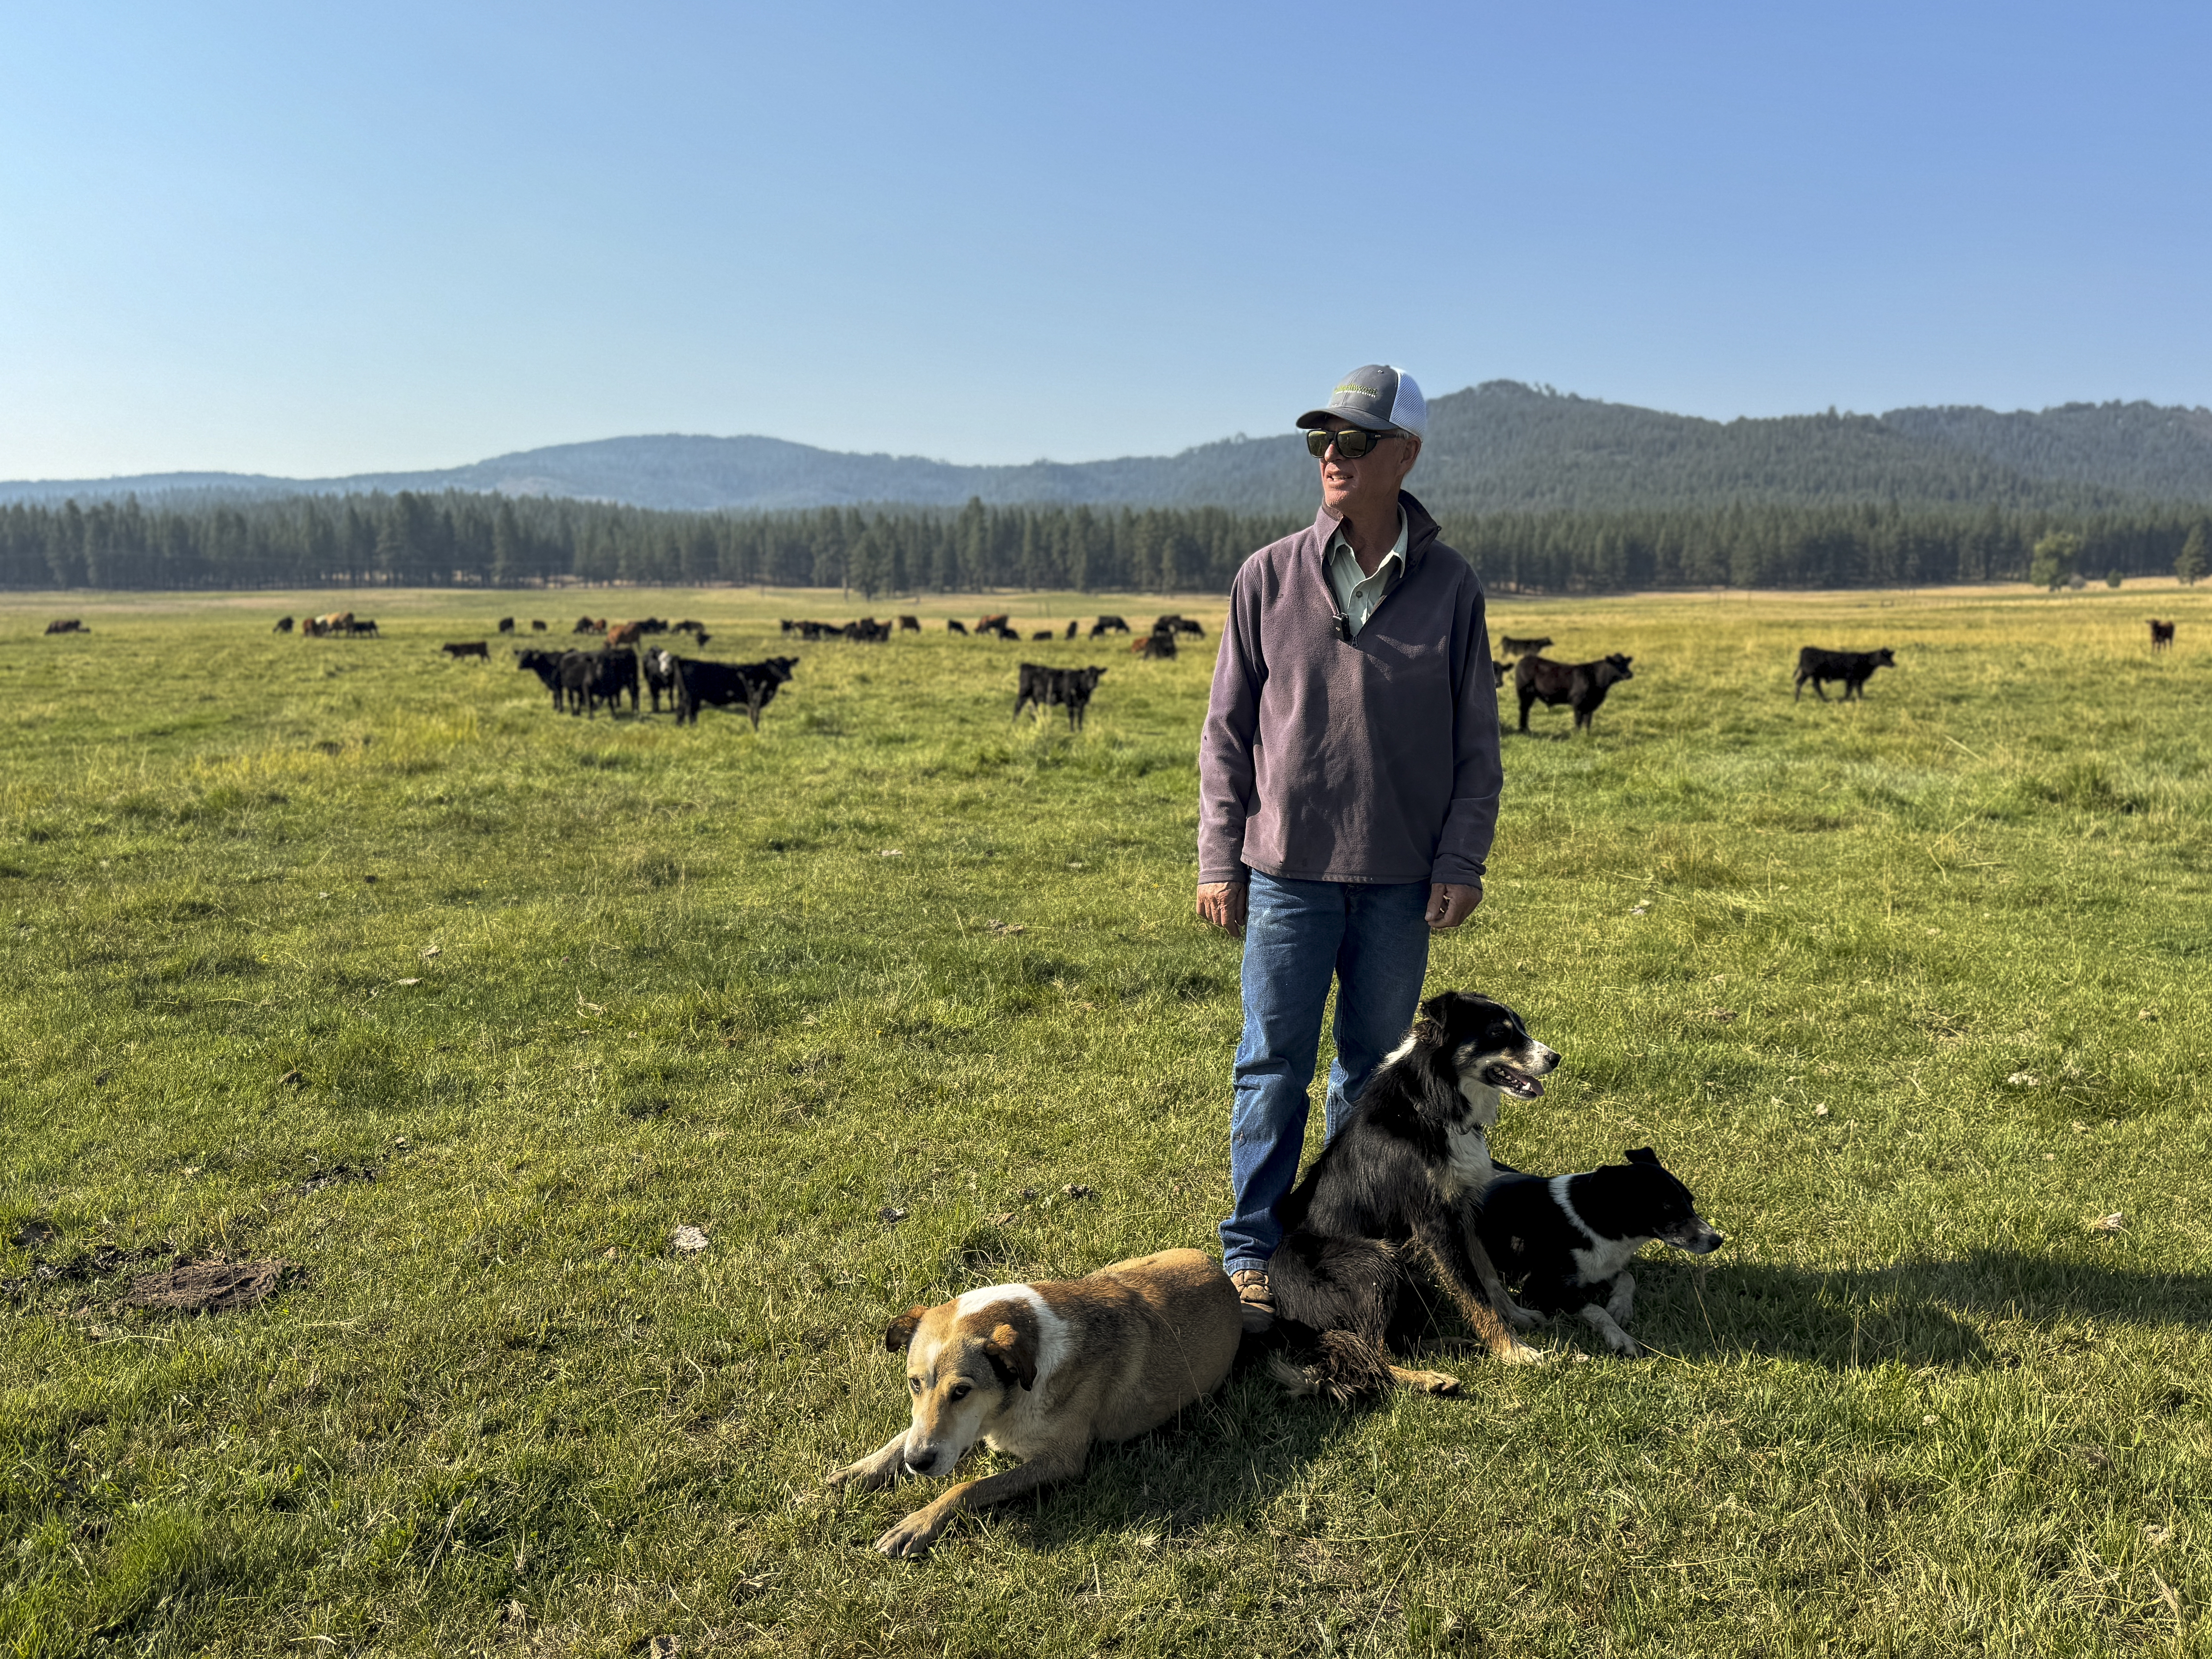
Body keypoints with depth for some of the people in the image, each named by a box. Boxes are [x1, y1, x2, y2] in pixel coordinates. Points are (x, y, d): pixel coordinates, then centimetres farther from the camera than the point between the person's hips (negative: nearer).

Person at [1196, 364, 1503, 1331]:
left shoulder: (1450, 588, 1)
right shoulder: (1269, 579, 0)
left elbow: (1476, 743, 5)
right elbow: (1227, 731, 3)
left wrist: (1461, 861, -3)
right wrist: (1219, 860, -1)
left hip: (1401, 878, 1)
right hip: (1287, 869, -1)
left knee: (1375, 1067, 11)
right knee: (1274, 1066, 3)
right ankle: (1252, 1253, 16)